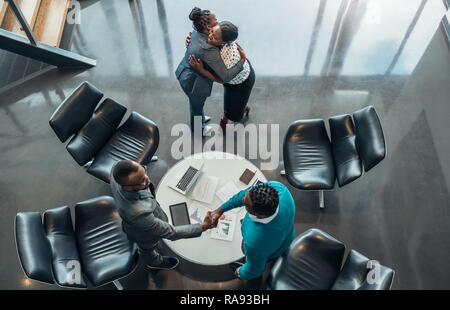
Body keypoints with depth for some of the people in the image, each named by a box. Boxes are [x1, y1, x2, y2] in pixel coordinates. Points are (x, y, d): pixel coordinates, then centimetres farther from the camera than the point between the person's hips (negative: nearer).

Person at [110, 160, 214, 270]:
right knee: (147, 245, 30)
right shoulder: (139, 213, -50)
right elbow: (170, 233, -36)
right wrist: (203, 227, -31)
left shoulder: (116, 171, -35)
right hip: (143, 232, -5)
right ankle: (153, 261, 65)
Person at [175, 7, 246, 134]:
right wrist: (242, 62, -22)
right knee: (197, 106, 23)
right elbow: (225, 77, -35)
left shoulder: (196, 32, -12)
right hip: (193, 84, -7)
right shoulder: (209, 50, -38)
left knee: (197, 103, 35)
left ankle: (200, 118, 66)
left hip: (184, 73, 8)